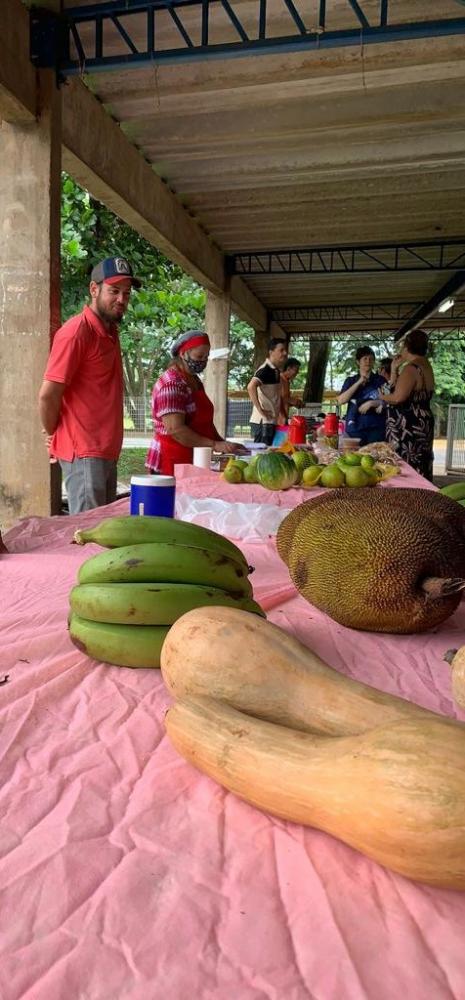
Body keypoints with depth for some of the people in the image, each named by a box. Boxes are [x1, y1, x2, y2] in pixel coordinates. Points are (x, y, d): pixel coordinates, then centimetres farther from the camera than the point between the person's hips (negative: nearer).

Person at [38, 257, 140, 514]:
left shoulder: (110, 331, 13)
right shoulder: (76, 331, -14)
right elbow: (48, 395, -17)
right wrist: (55, 434, -2)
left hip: (107, 451, 9)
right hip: (84, 453, -8)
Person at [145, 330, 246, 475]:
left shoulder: (194, 380, 15)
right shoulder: (171, 384, -14)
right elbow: (175, 429, -23)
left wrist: (221, 443, 9)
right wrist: (214, 445, -23)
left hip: (194, 462, 8)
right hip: (173, 463, -8)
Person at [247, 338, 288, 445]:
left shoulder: (275, 370, 15)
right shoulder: (265, 370, -13)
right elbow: (251, 387, -29)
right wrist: (260, 409, -26)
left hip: (270, 421, 9)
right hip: (263, 422, -9)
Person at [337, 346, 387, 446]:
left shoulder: (380, 380, 7)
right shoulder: (350, 380, 11)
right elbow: (341, 401, -2)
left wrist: (370, 403, -13)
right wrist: (358, 383, -5)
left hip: (376, 427, -1)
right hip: (355, 427, 1)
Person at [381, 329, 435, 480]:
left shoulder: (411, 368, -14)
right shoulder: (425, 367, 17)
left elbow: (398, 397, -26)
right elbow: (396, 389, 18)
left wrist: (382, 396, -8)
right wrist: (394, 369, 15)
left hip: (407, 428, -11)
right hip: (420, 425, 11)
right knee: (417, 470, 11)